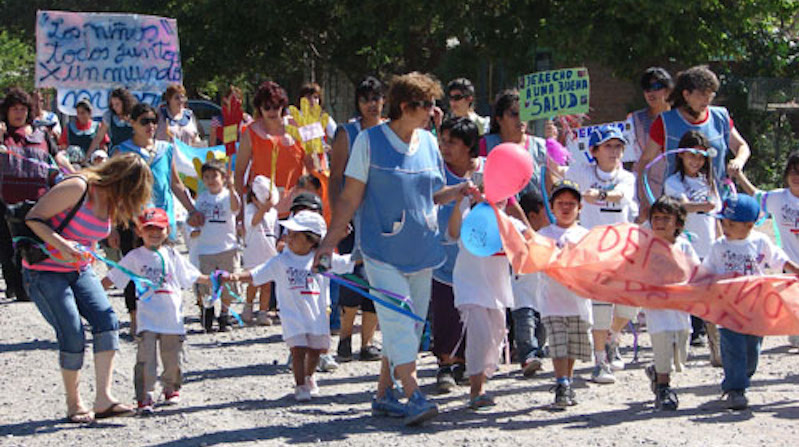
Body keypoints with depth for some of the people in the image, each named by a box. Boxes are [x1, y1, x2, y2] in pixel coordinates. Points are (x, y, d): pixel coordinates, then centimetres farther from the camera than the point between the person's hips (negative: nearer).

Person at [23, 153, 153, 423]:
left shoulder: (110, 202, 7)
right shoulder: (78, 188, -19)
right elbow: (33, 218, -20)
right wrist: (61, 244, -32)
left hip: (80, 271, 8)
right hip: (45, 272, -8)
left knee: (107, 320, -12)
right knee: (72, 334, -16)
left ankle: (103, 400, -15)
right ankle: (74, 405, 1)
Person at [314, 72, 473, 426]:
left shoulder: (428, 141, 9)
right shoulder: (369, 141, -6)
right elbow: (351, 197, -3)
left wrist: (460, 191, 0)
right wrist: (330, 239, -7)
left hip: (421, 250, 6)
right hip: (383, 249, -6)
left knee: (409, 326, 7)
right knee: (397, 320, -15)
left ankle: (383, 395, 17)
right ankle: (414, 396, -17)